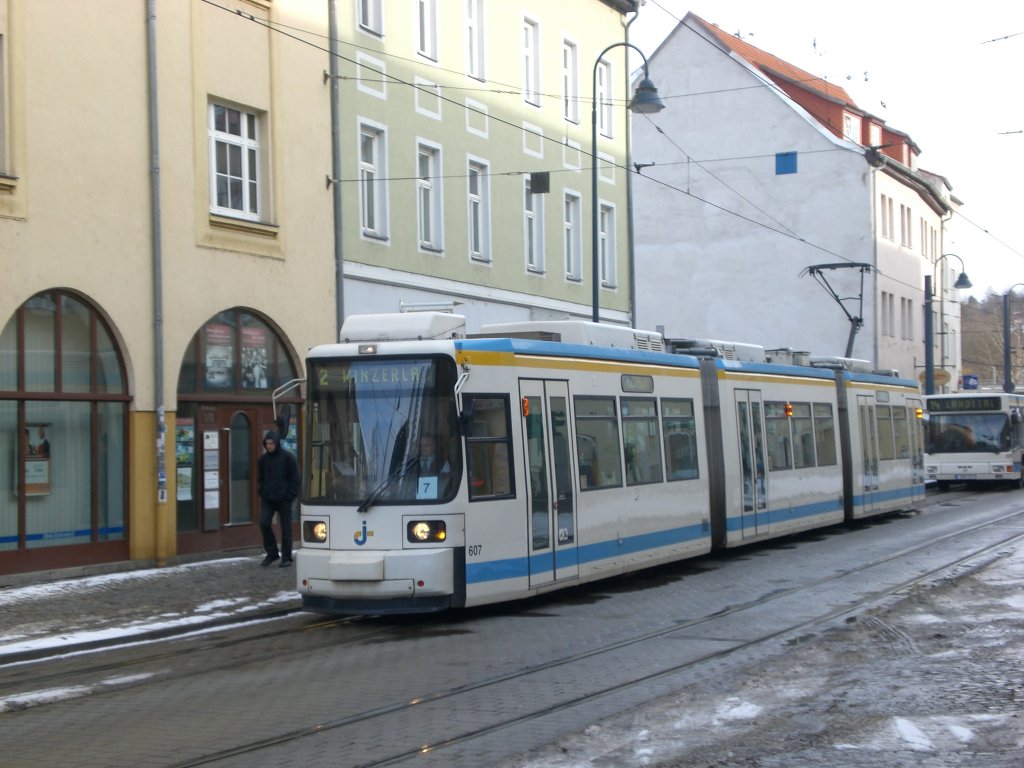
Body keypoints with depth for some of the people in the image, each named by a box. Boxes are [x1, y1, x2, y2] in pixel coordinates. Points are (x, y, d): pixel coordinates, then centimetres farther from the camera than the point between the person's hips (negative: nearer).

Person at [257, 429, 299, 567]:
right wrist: (261, 493, 3)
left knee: (286, 527, 2)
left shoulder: (287, 457, -4)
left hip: (284, 499, -3)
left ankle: (286, 557, 10)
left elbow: (295, 478, -3)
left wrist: (290, 496, -10)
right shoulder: (263, 459, 8)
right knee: (264, 523, -9)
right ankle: (271, 553, 7)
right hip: (268, 499, 3)